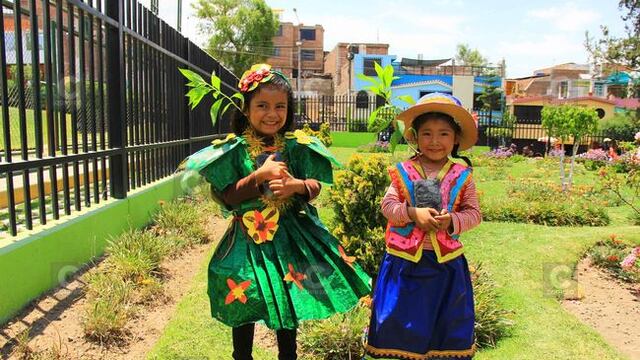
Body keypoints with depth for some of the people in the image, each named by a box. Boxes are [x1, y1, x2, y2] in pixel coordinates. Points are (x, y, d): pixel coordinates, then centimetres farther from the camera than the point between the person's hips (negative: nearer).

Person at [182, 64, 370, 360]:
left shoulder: (297, 146, -2)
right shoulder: (234, 149, -8)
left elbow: (315, 188, -1)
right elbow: (228, 198, -11)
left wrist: (297, 185, -22)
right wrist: (260, 175, -22)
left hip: (291, 234, 2)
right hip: (249, 238, -2)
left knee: (289, 302, 17)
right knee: (245, 307, 11)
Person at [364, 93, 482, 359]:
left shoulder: (462, 176, 0)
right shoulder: (403, 172, -3)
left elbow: (474, 213, 0)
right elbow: (387, 204, -6)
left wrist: (452, 221, -19)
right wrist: (414, 213, -22)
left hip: (446, 260, 1)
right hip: (406, 258, -1)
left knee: (447, 319, 15)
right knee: (400, 317, 11)